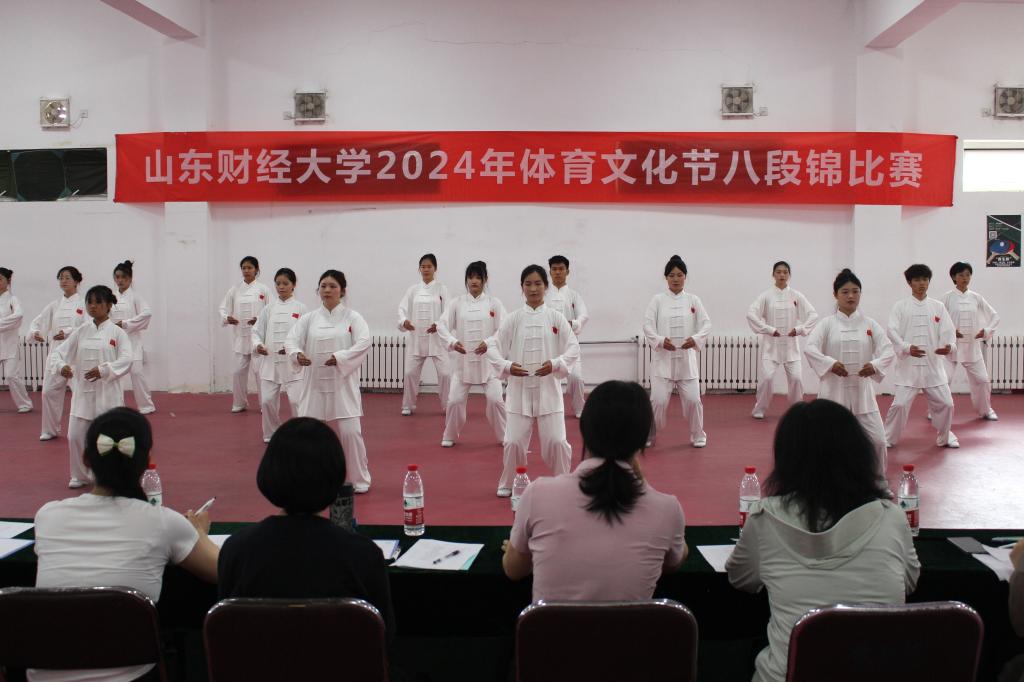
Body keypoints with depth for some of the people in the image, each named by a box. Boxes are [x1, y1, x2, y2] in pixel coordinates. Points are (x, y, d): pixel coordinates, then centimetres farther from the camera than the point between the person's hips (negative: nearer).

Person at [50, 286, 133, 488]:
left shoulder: (117, 333, -3)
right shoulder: (80, 332, 8)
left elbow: (126, 361, -14)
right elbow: (57, 352, 5)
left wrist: (104, 370, -29)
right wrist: (61, 366, -17)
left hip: (108, 392, -3)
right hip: (83, 392, 4)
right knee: (75, 435, 2)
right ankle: (80, 475, 23)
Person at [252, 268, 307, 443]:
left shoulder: (300, 308, 0)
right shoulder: (268, 309, 8)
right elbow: (257, 331, 9)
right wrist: (257, 345, -12)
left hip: (292, 361, -3)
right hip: (270, 360, 3)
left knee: (296, 400, -8)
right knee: (267, 400, 4)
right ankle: (272, 435, 25)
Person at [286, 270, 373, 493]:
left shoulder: (352, 317, -1)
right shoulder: (309, 318, 6)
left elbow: (363, 343, -14)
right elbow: (291, 340, -3)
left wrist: (339, 357, -27)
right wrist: (297, 354, -26)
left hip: (343, 384, -2)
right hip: (315, 384, 3)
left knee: (349, 432, -5)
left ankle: (360, 479, 14)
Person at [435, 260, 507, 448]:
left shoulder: (494, 303, -1)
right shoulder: (456, 303, 1)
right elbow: (442, 326, -2)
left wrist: (489, 343, -21)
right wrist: (452, 342, -20)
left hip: (488, 359, -1)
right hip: (463, 359, 1)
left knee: (495, 399, -5)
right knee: (455, 400, 1)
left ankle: (505, 436, 15)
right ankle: (450, 436, 23)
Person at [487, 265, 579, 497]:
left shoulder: (556, 318, 1)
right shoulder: (512, 319, 1)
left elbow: (573, 348, 1)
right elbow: (493, 347, 1)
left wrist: (555, 364, -15)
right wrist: (507, 366, -16)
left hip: (548, 387, 0)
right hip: (519, 388, 0)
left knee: (555, 441, -3)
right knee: (514, 441, 0)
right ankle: (508, 484, 24)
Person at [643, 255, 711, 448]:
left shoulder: (693, 300, 5)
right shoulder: (658, 300, 1)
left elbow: (706, 324, 1)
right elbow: (647, 324, -5)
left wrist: (695, 339, -18)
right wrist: (660, 341, -21)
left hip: (686, 357, 1)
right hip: (663, 357, -1)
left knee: (692, 399, -1)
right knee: (659, 400, -5)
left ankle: (698, 435, 22)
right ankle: (649, 435, 17)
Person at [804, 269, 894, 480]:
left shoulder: (870, 325, 5)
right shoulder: (827, 324, -1)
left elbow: (889, 352, -2)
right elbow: (809, 348, -15)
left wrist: (875, 365, -22)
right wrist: (830, 364, -28)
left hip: (861, 390, 2)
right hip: (833, 390, -2)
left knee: (877, 439, 0)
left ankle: (878, 480, 24)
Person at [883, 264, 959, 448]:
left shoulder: (938, 306, 7)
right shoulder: (900, 306, -1)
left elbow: (948, 330, 1)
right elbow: (892, 331, -10)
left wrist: (949, 346, -21)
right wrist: (907, 348, -27)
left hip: (933, 364, 3)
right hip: (908, 364, -3)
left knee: (945, 403, 7)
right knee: (900, 404, -8)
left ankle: (945, 437, 32)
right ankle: (888, 438, 10)